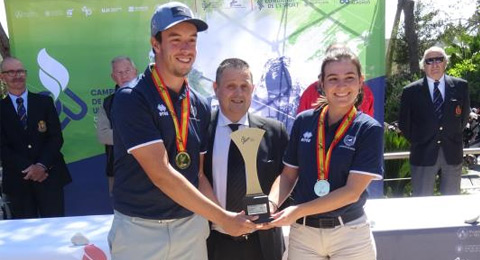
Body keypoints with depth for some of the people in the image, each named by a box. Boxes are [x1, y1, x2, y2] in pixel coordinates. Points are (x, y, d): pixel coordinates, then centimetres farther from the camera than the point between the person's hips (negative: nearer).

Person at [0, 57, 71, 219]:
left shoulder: (44, 102, 7)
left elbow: (56, 137, 0)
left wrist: (41, 165, -13)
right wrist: (27, 168, -13)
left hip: (49, 175, 0)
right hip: (18, 180, 0)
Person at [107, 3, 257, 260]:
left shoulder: (200, 105, 4)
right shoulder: (131, 98, -15)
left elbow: (198, 173, 8)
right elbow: (161, 174, -20)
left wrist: (226, 218, -6)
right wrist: (222, 217, -18)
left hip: (192, 226, 5)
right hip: (140, 229, -5)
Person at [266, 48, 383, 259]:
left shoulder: (369, 129, -9)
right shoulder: (304, 121, -2)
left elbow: (352, 191, -15)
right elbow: (288, 175, 3)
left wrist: (298, 210, -20)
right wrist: (270, 204, -15)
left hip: (349, 234, -2)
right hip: (302, 233, 2)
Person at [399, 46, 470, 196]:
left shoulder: (461, 86, 2)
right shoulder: (411, 91, -3)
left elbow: (465, 115, 14)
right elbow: (404, 123, 4)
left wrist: (454, 137, 13)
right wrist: (416, 142, 5)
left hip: (453, 154, 2)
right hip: (423, 154, -2)